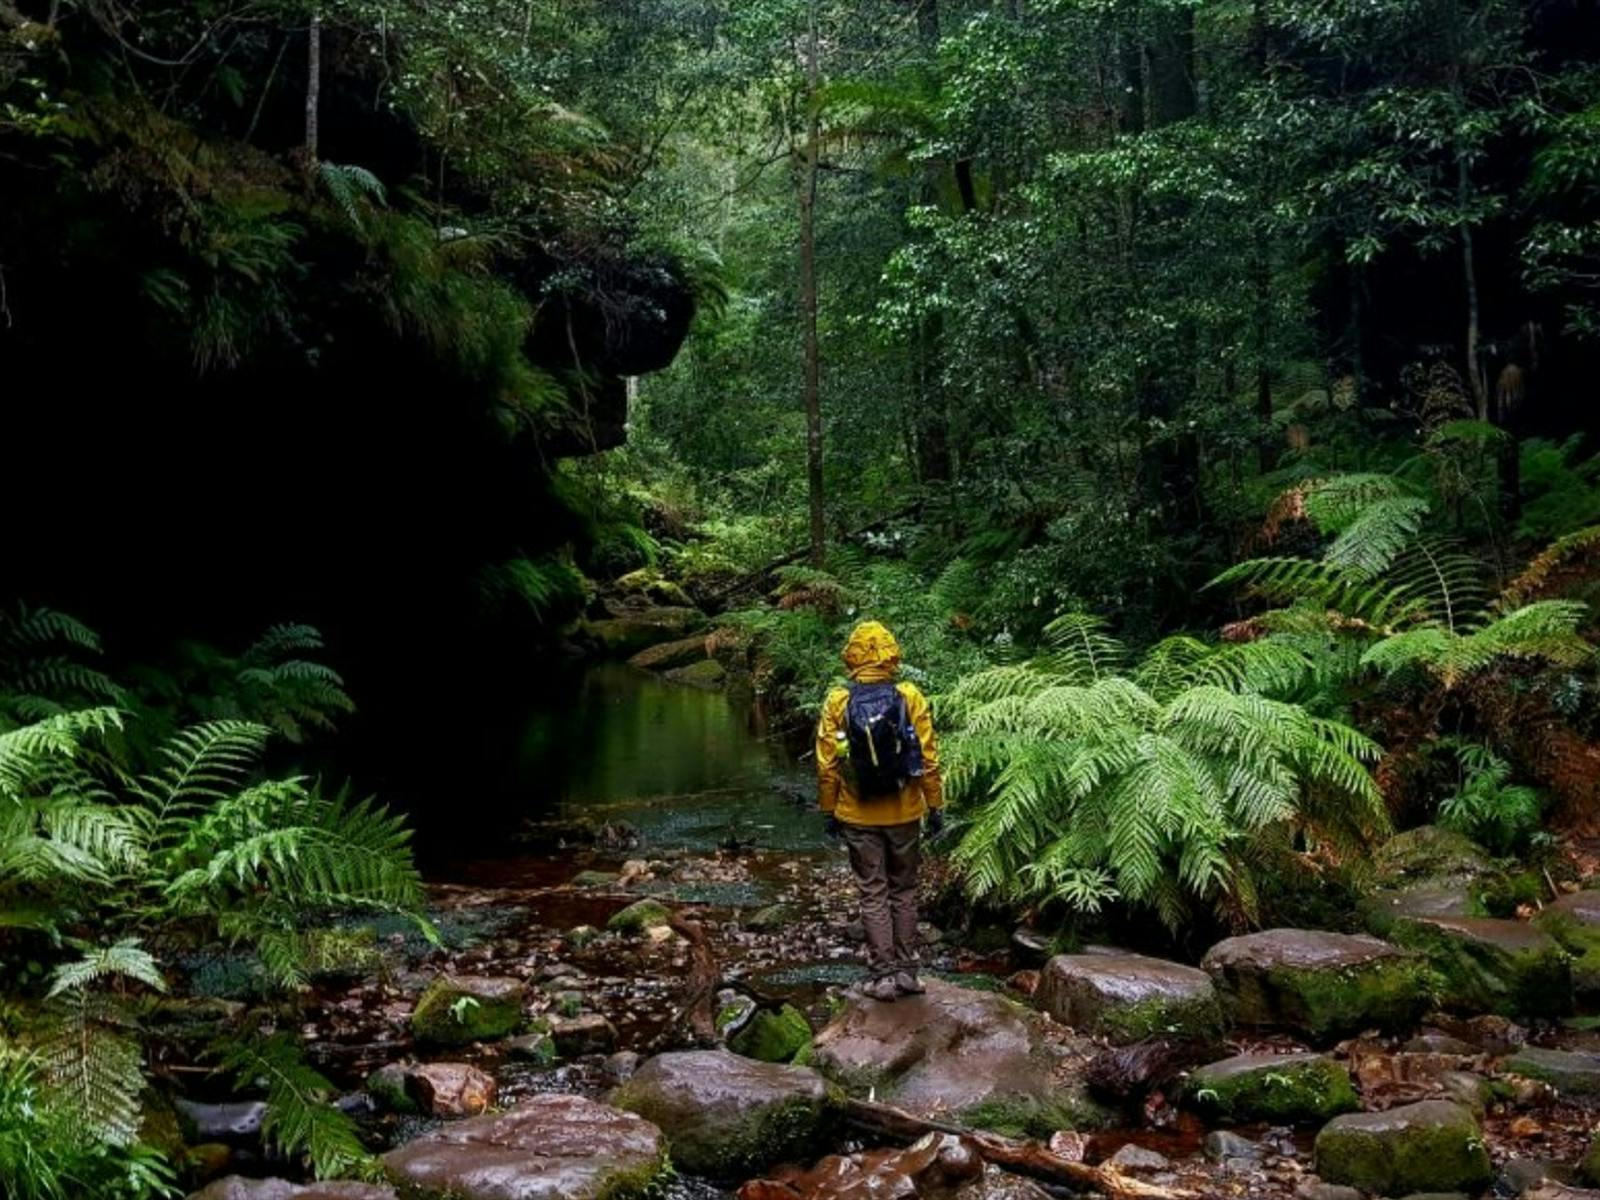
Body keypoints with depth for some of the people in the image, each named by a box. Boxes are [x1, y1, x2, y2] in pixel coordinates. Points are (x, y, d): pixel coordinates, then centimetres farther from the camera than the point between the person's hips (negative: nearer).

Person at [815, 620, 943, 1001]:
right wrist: (935, 805, 4)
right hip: (904, 814, 1)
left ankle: (883, 974, 10)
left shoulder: (837, 702, -8)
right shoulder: (910, 698, -8)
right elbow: (928, 759, -7)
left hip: (859, 817, -1)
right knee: (904, 891, 15)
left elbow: (827, 765, -4)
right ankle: (906, 970, 19)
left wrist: (829, 811, 7)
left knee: (873, 895, 9)